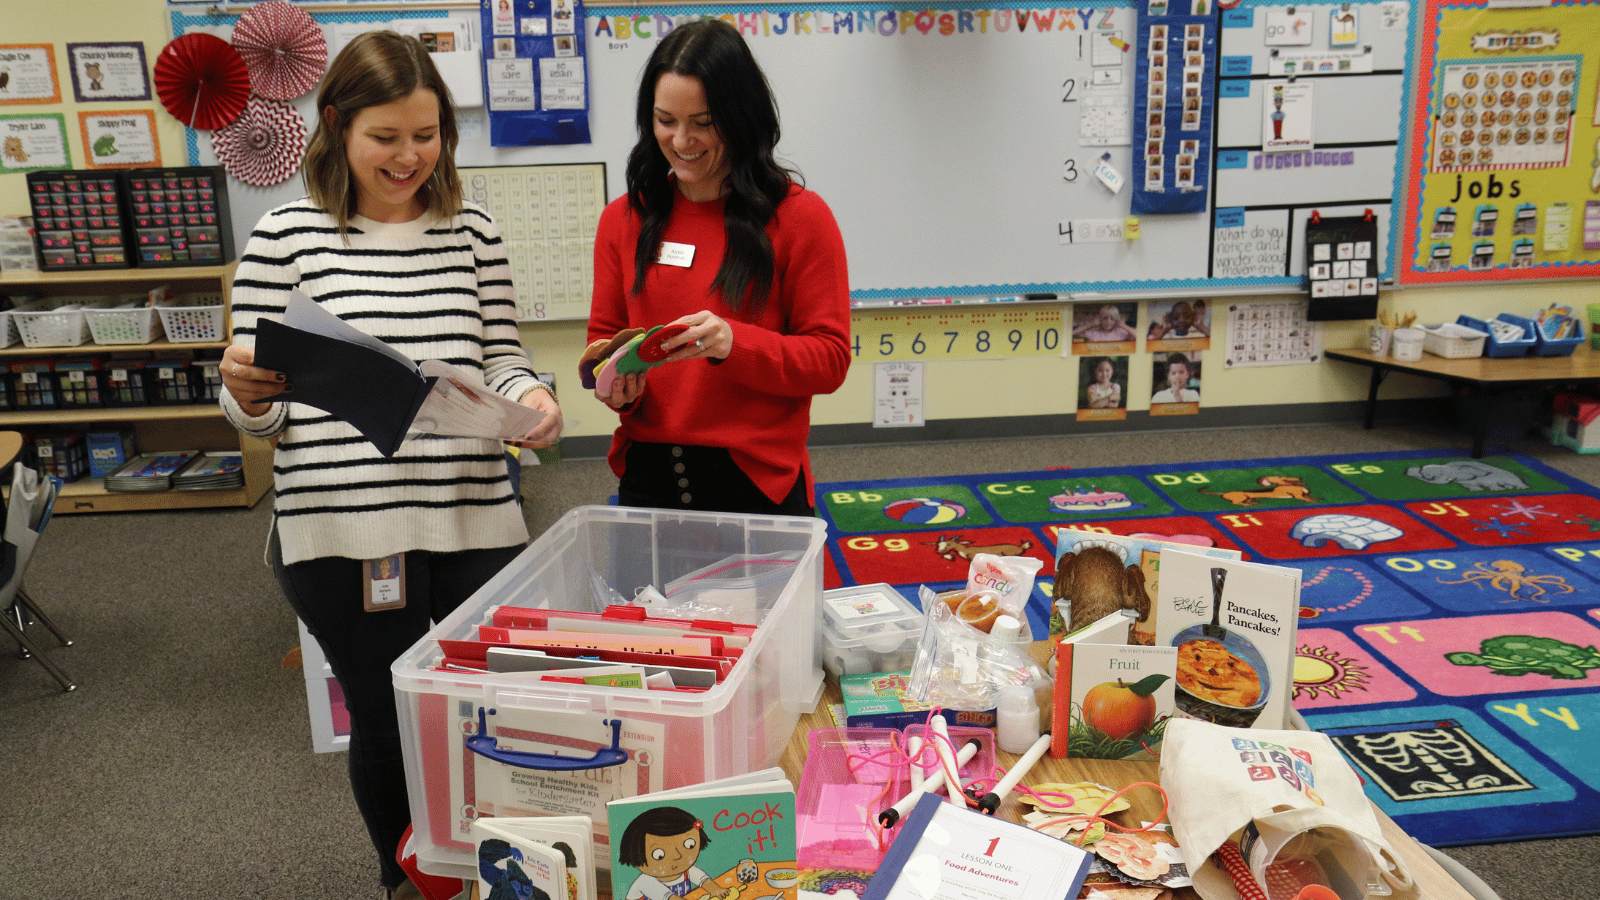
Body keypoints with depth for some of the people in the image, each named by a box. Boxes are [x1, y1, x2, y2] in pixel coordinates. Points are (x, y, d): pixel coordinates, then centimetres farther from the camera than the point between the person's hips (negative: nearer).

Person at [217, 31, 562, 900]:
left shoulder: (473, 232, 7)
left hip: (475, 517, 2)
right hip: (343, 527, -2)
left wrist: (530, 398, -13)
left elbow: (501, 356, 9)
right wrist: (246, 392, -20)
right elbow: (259, 408, 3)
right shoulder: (286, 234, 0)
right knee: (387, 721, 12)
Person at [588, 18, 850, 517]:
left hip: (758, 481, -3)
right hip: (646, 477, 3)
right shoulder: (623, 219, 7)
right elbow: (603, 335, 13)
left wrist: (735, 342, -23)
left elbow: (831, 358, -7)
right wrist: (618, 387, -9)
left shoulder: (800, 217, -5)